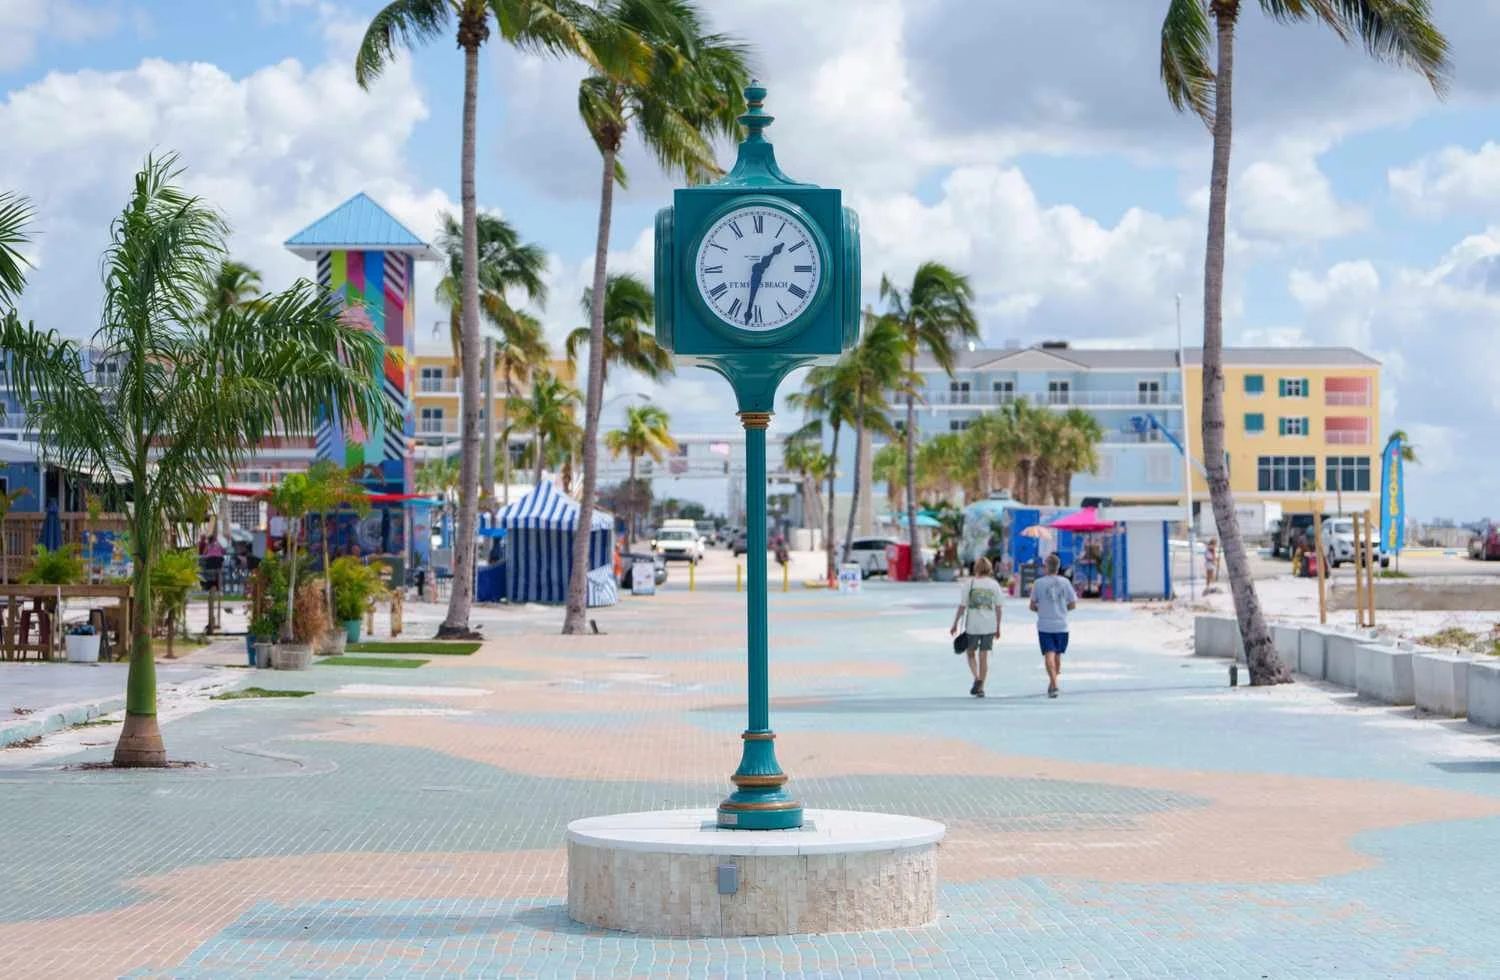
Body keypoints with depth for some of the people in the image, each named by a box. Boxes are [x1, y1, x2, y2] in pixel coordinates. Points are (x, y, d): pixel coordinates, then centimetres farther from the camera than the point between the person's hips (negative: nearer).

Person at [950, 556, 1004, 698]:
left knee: (971, 653, 15)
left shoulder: (969, 584, -5)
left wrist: (955, 625, 2)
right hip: (989, 626, 2)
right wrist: (998, 627, 13)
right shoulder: (994, 585, 2)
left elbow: (962, 606, -5)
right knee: (984, 657, 7)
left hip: (972, 625, -2)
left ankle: (977, 678, -8)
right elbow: (998, 608, 4)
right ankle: (980, 688, 7)